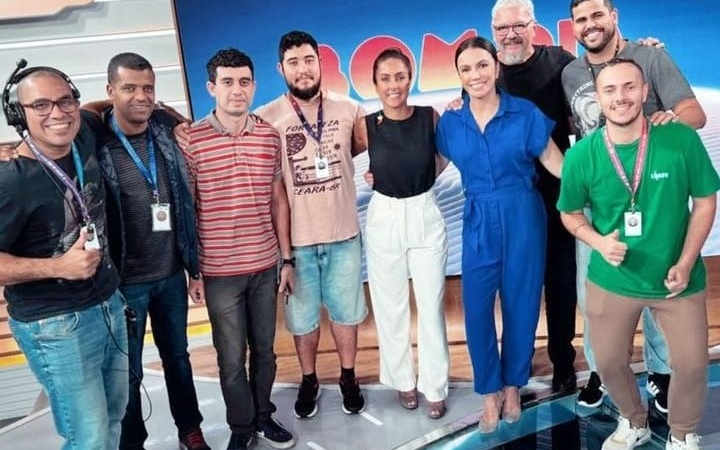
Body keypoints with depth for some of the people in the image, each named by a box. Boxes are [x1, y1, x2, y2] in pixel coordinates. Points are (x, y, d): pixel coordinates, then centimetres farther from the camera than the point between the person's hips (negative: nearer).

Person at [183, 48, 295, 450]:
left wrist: (287, 259, 7)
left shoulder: (270, 136, 2)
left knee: (264, 349, 17)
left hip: (265, 265, 3)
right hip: (220, 271, -3)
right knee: (232, 357, 10)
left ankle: (264, 416, 37)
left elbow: (278, 200, 8)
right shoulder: (191, 140, -9)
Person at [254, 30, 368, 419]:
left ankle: (348, 378, 37)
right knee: (302, 315, 14)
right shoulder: (266, 119, -8)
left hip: (344, 233, 2)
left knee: (345, 311, 16)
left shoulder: (350, 110, -1)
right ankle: (309, 381, 36)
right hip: (296, 238, -1)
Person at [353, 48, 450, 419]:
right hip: (384, 219, 0)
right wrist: (378, 178, -2)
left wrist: (420, 180, 1)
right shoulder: (365, 126, -8)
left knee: (431, 305, 6)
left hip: (426, 216, 0)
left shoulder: (430, 117, -7)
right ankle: (403, 380, 31)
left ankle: (434, 387, 23)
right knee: (391, 307, 11)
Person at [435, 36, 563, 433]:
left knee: (520, 306, 9)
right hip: (478, 224, 2)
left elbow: (555, 162, -3)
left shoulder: (525, 113, -4)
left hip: (522, 220, -1)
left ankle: (513, 386, 33)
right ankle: (490, 392, 25)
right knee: (477, 310, 3)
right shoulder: (450, 123, 2)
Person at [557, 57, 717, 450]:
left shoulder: (682, 140, -15)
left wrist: (685, 263, -12)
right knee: (609, 362, 13)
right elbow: (570, 213, 2)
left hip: (677, 278, 0)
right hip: (611, 281, 1)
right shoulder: (581, 156, -13)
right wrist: (599, 242, -17)